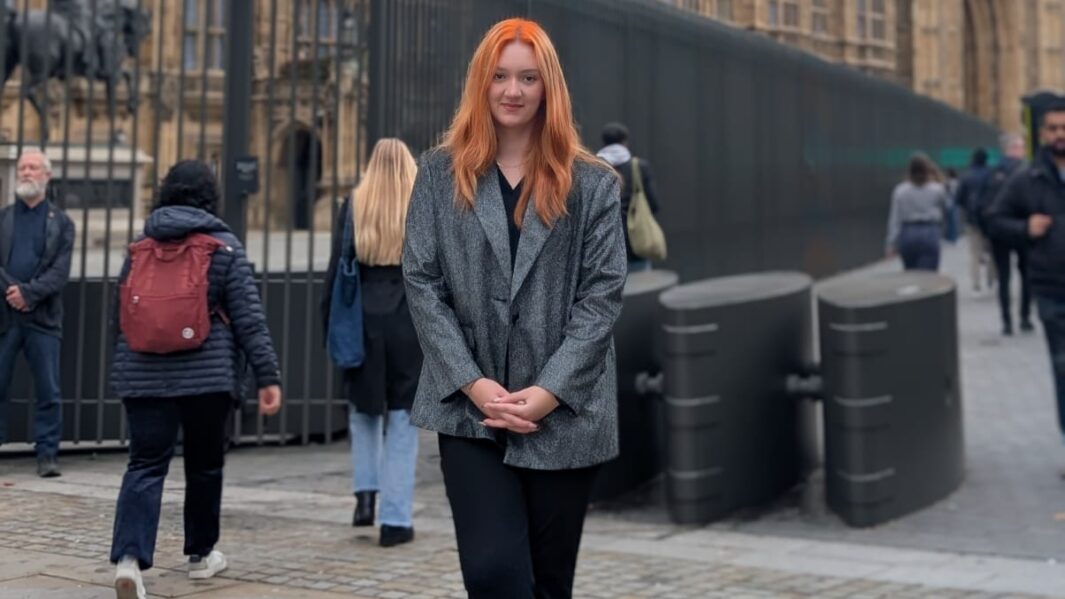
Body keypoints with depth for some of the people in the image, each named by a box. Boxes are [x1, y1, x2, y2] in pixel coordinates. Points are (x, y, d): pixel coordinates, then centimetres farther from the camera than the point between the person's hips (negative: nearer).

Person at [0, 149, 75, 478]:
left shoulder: (61, 223, 8)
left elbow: (60, 271, -3)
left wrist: (29, 293, -15)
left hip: (44, 317, -1)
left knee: (48, 392, 0)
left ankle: (47, 453, 6)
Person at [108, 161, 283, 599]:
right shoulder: (225, 247, -1)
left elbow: (120, 315, 18)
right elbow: (249, 318, -5)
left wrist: (122, 371, 31)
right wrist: (268, 376, -4)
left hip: (144, 376, 2)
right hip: (209, 376, -2)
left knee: (145, 466, 1)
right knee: (204, 465, 13)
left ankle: (129, 556, -18)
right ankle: (200, 554, 26)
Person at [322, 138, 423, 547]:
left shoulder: (354, 208, 2)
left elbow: (337, 271, 1)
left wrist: (331, 325, 6)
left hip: (363, 325, 1)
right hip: (410, 326, -1)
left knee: (364, 411, 22)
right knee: (402, 421, 4)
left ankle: (366, 493, 11)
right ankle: (395, 520, 4)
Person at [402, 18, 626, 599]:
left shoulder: (593, 183, 3)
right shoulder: (440, 173, 5)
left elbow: (603, 294, -3)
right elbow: (421, 283, 0)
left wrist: (548, 391, -12)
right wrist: (473, 383, -10)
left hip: (563, 413, 1)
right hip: (469, 411, 0)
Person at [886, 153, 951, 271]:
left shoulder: (900, 190, 0)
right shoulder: (937, 189, -1)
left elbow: (895, 218, -2)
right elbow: (947, 207, 18)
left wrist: (892, 243, -1)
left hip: (908, 235, 2)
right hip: (929, 234, -2)